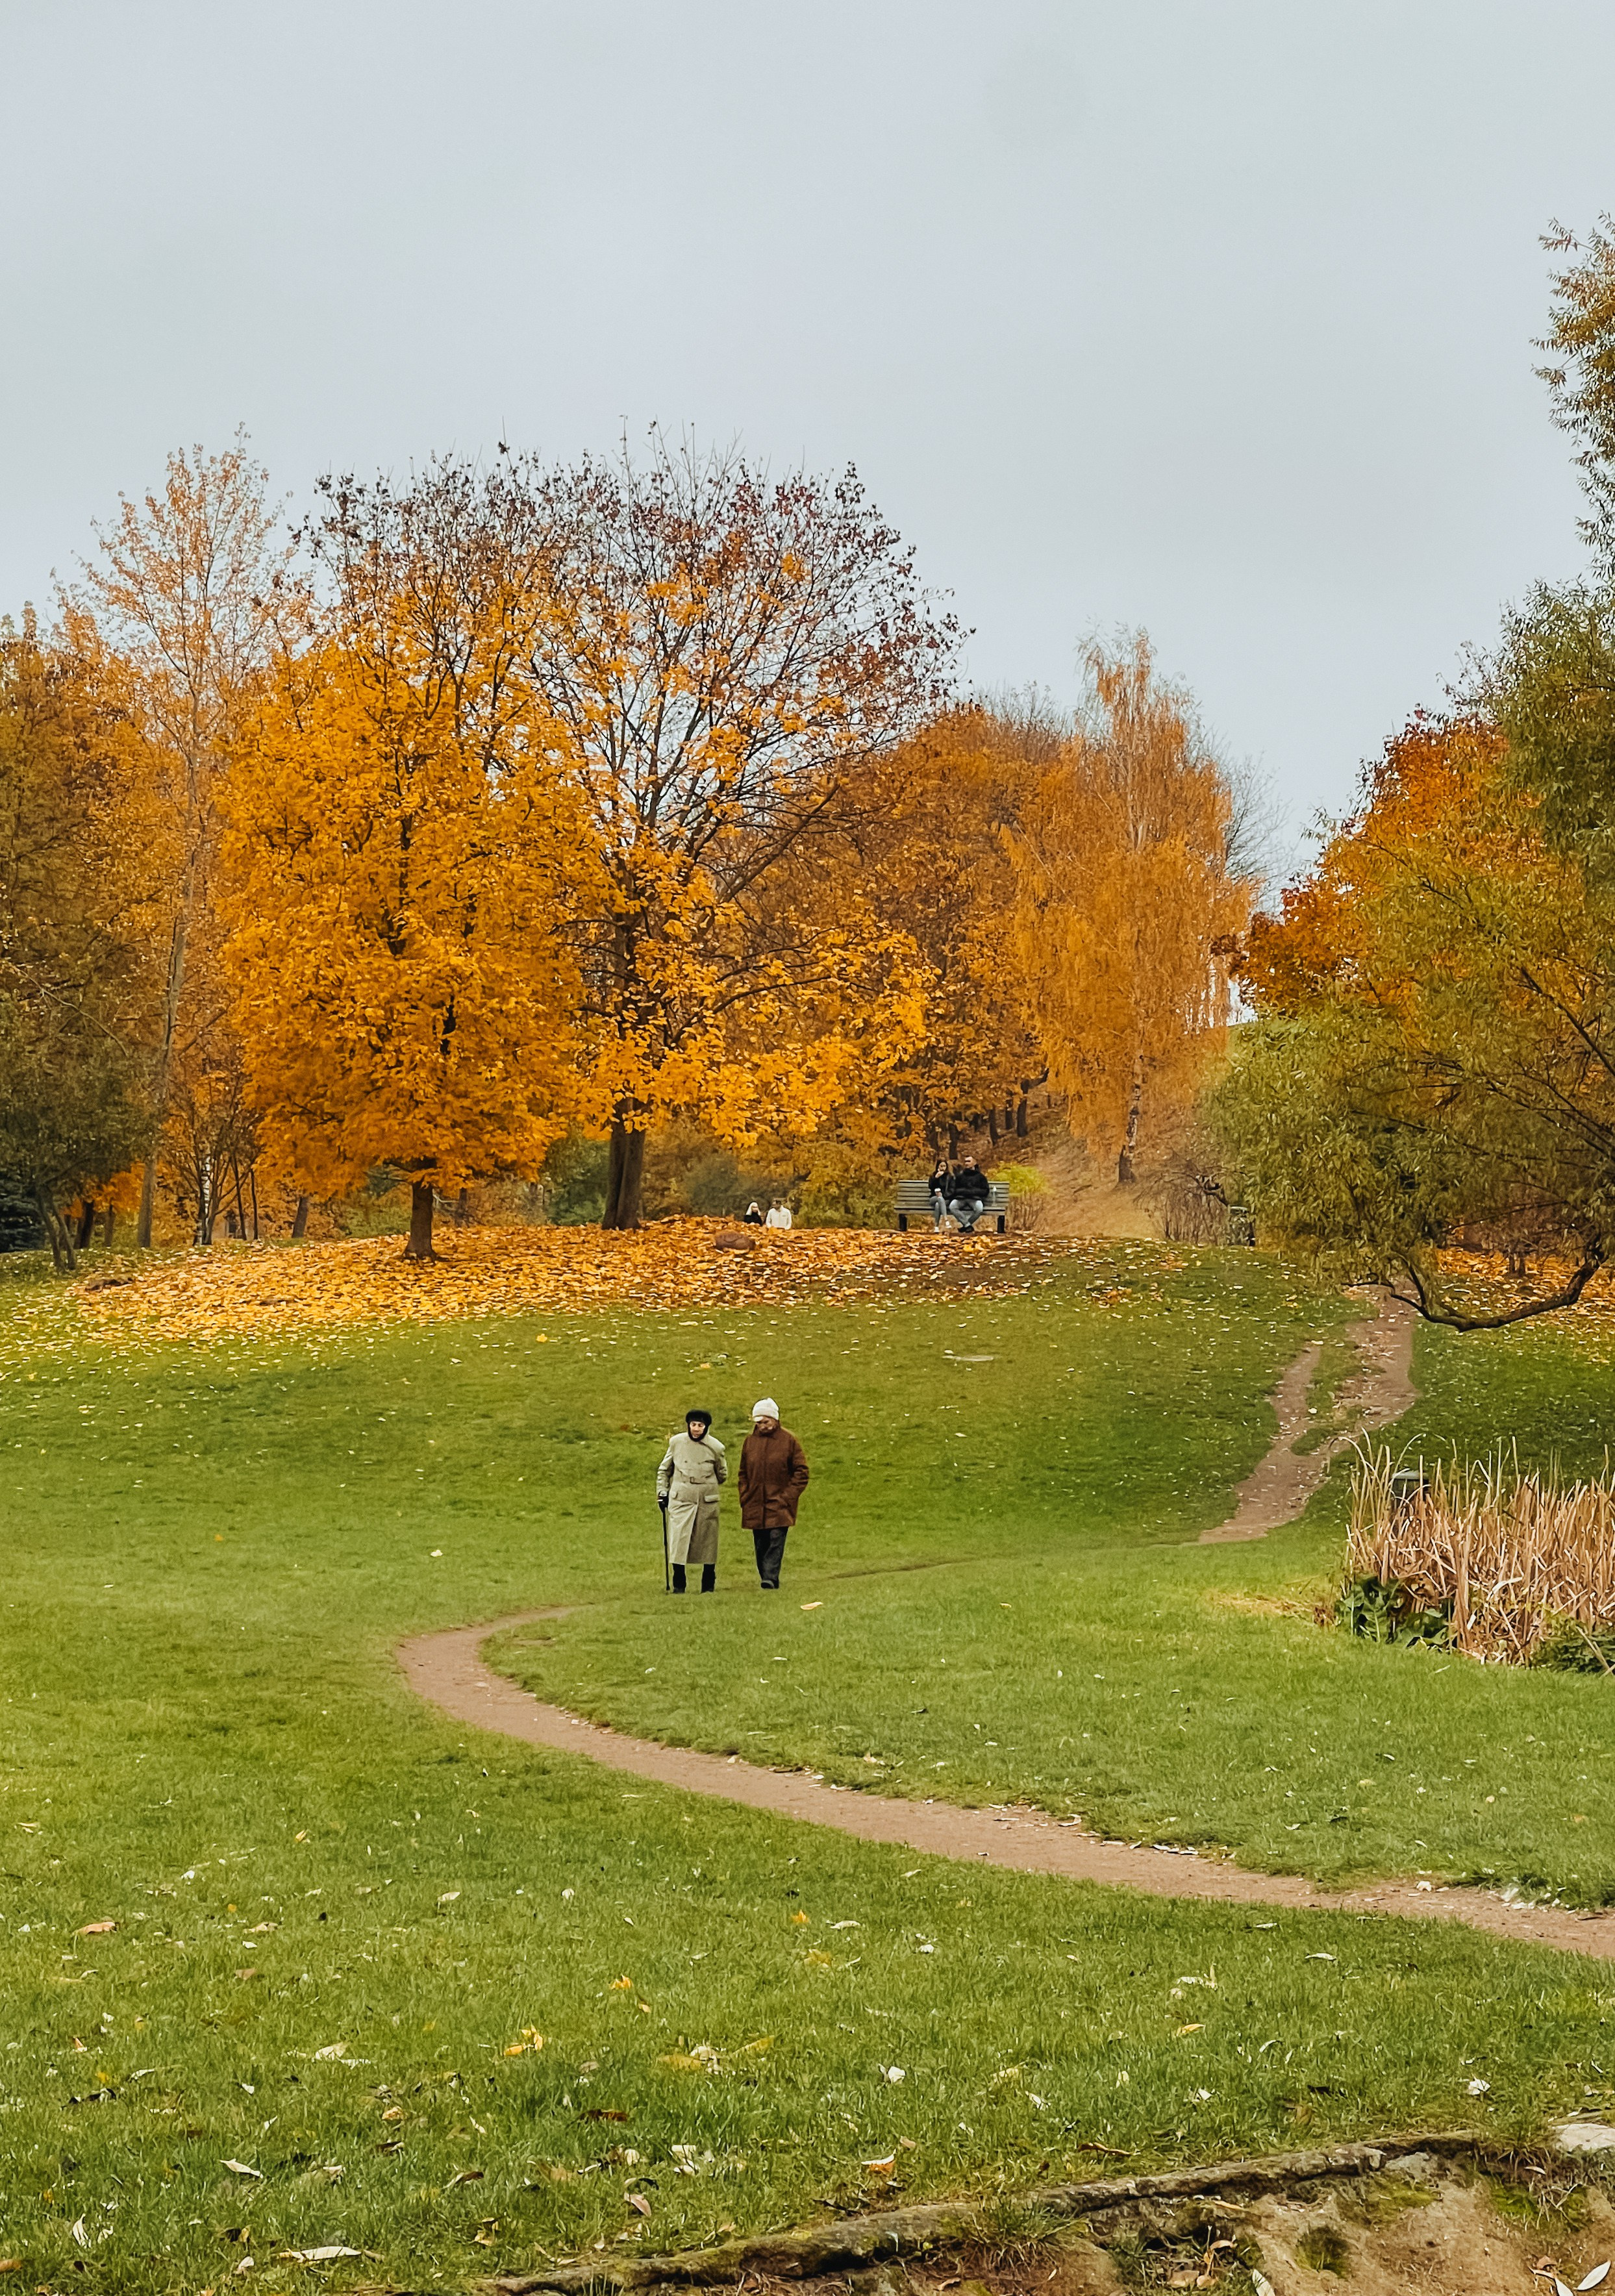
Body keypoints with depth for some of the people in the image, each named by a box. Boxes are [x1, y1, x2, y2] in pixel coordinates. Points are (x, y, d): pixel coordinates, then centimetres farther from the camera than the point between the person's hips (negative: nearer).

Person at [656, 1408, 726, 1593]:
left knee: (708, 1544, 6)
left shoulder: (716, 1447, -2)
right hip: (680, 1501, 0)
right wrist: (662, 1492, 10)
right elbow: (664, 1470, 15)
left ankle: (708, 1585, 18)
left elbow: (723, 1476, 14)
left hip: (707, 1501, 0)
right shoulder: (676, 1442, 2)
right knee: (678, 1542, -7)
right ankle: (678, 1585, 1)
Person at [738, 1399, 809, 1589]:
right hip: (755, 1505, 4)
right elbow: (743, 1473, 19)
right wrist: (745, 1497, 7)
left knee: (776, 1541, -15)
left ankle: (770, 1579, -21)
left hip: (779, 1504, -4)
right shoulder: (750, 1442, 10)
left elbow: (801, 1472, 1)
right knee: (760, 1546, 5)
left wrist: (788, 1496, -7)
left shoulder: (789, 1441, -1)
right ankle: (767, 1581, 13)